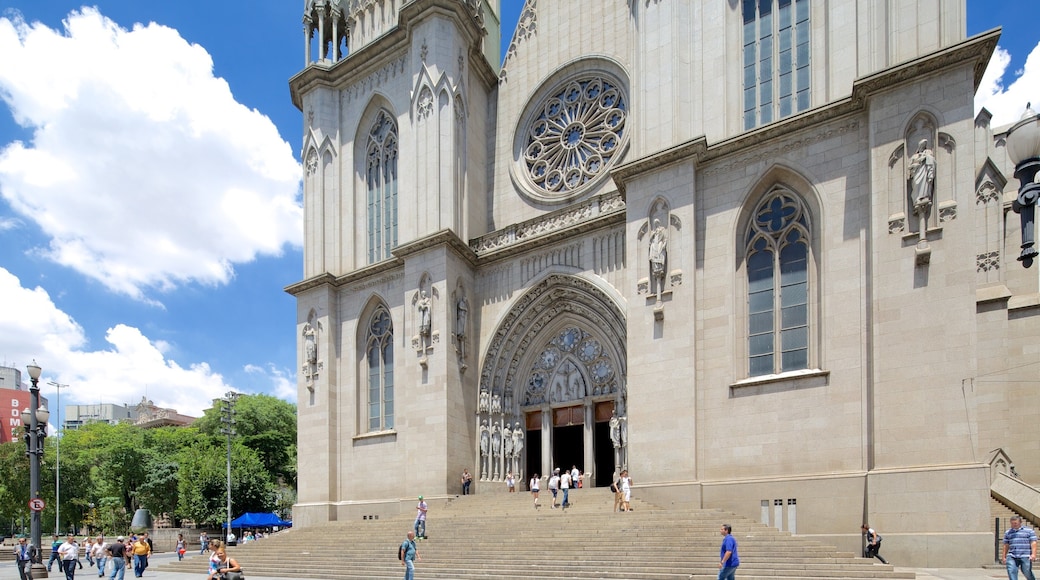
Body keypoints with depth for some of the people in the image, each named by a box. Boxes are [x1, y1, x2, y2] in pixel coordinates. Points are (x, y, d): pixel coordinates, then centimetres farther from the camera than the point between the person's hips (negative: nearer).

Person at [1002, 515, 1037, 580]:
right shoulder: (1008, 532, 16)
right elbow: (1006, 545, 20)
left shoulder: (1029, 531, 6)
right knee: (1011, 572, -11)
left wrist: (1033, 554, -14)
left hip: (1025, 557, -3)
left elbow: (1033, 543, -2)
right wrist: (1003, 557, 16)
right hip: (1012, 557, 3)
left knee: (1027, 573, 2)